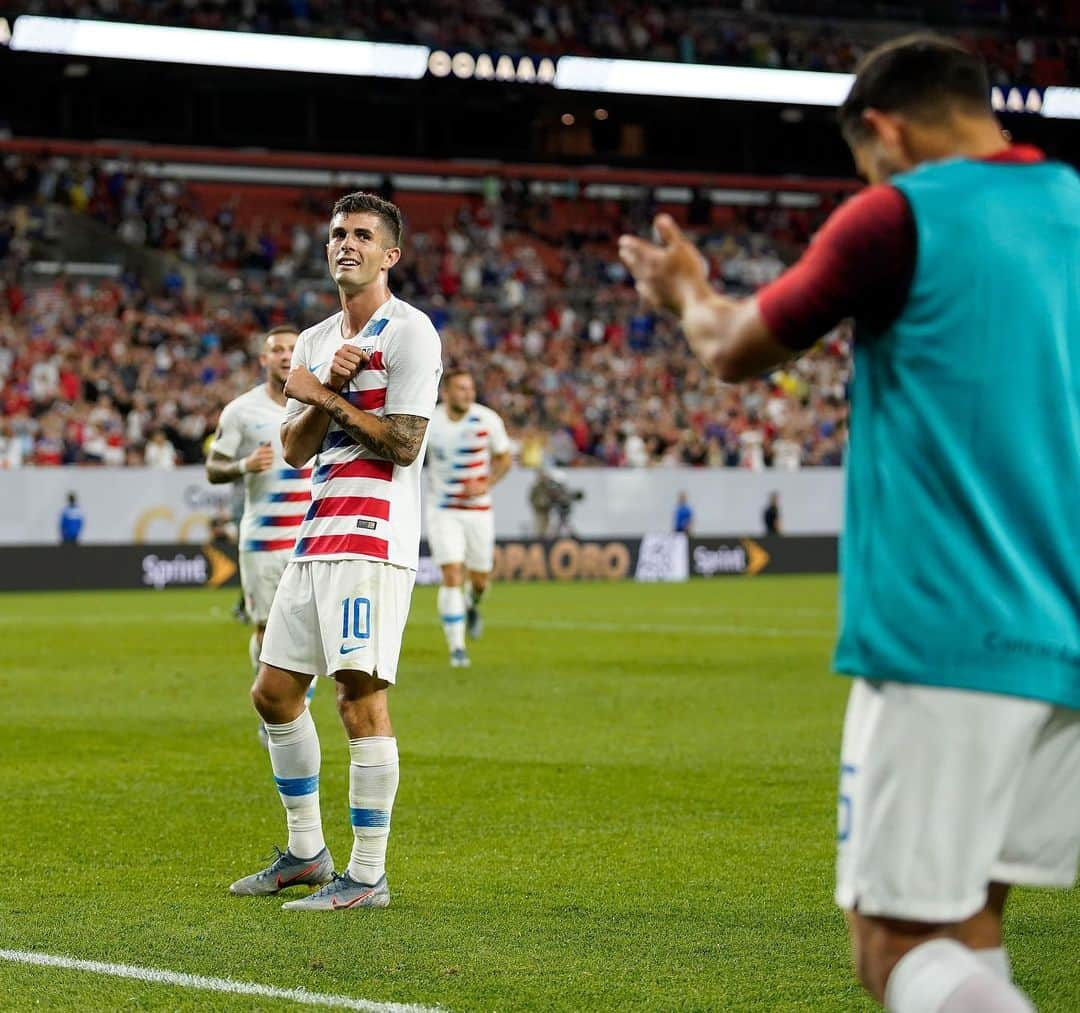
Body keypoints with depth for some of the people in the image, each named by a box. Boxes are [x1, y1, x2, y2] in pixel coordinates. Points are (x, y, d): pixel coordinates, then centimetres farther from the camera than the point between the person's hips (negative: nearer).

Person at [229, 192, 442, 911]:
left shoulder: (410, 332, -5)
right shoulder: (316, 341, 19)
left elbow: (403, 442, -13)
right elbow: (296, 449, 11)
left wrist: (326, 397, -7)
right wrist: (327, 391, -6)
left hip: (374, 541, -9)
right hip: (316, 541, 9)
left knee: (361, 696, -12)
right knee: (274, 690, 11)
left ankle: (368, 875, -7)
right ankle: (306, 852, 24)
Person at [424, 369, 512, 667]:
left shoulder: (488, 420, -7)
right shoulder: (428, 422, -7)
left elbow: (503, 458, 4)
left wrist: (486, 485, -11)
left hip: (478, 509, 1)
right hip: (443, 510, -1)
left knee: (479, 578, 9)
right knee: (452, 576, -14)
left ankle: (472, 606, 48)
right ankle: (456, 648, -7)